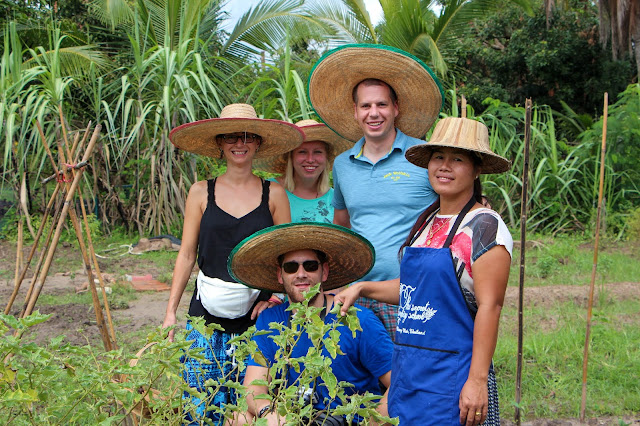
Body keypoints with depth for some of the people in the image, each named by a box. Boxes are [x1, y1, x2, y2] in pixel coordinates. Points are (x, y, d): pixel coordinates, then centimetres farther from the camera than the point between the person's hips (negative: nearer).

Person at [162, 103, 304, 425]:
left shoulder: (274, 194, 6)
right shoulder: (202, 192, 6)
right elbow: (186, 254, 8)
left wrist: (277, 296, -9)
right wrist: (171, 311, 3)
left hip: (256, 317, 0)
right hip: (208, 315, 0)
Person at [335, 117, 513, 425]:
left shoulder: (485, 226, -11)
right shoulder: (426, 221, 12)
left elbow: (489, 306, -16)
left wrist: (478, 380, -21)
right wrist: (363, 288, 17)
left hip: (452, 375, -7)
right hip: (407, 370, 7)